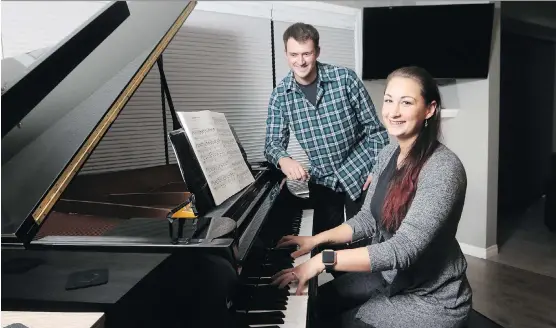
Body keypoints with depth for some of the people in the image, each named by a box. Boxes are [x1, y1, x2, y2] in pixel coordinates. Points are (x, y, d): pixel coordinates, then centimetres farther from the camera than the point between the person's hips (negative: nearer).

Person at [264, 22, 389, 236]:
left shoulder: (345, 78, -14)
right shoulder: (280, 95, -7)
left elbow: (373, 125, -7)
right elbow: (273, 142, -9)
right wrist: (284, 160, -32)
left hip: (359, 173, -2)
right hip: (321, 180, 2)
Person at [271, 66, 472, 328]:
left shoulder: (444, 169, -27)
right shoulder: (387, 155, -1)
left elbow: (402, 249, -33)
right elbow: (368, 219, 5)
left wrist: (324, 260, -33)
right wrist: (317, 240, -3)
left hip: (431, 297, -7)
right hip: (389, 275, 7)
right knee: (319, 302, 11)